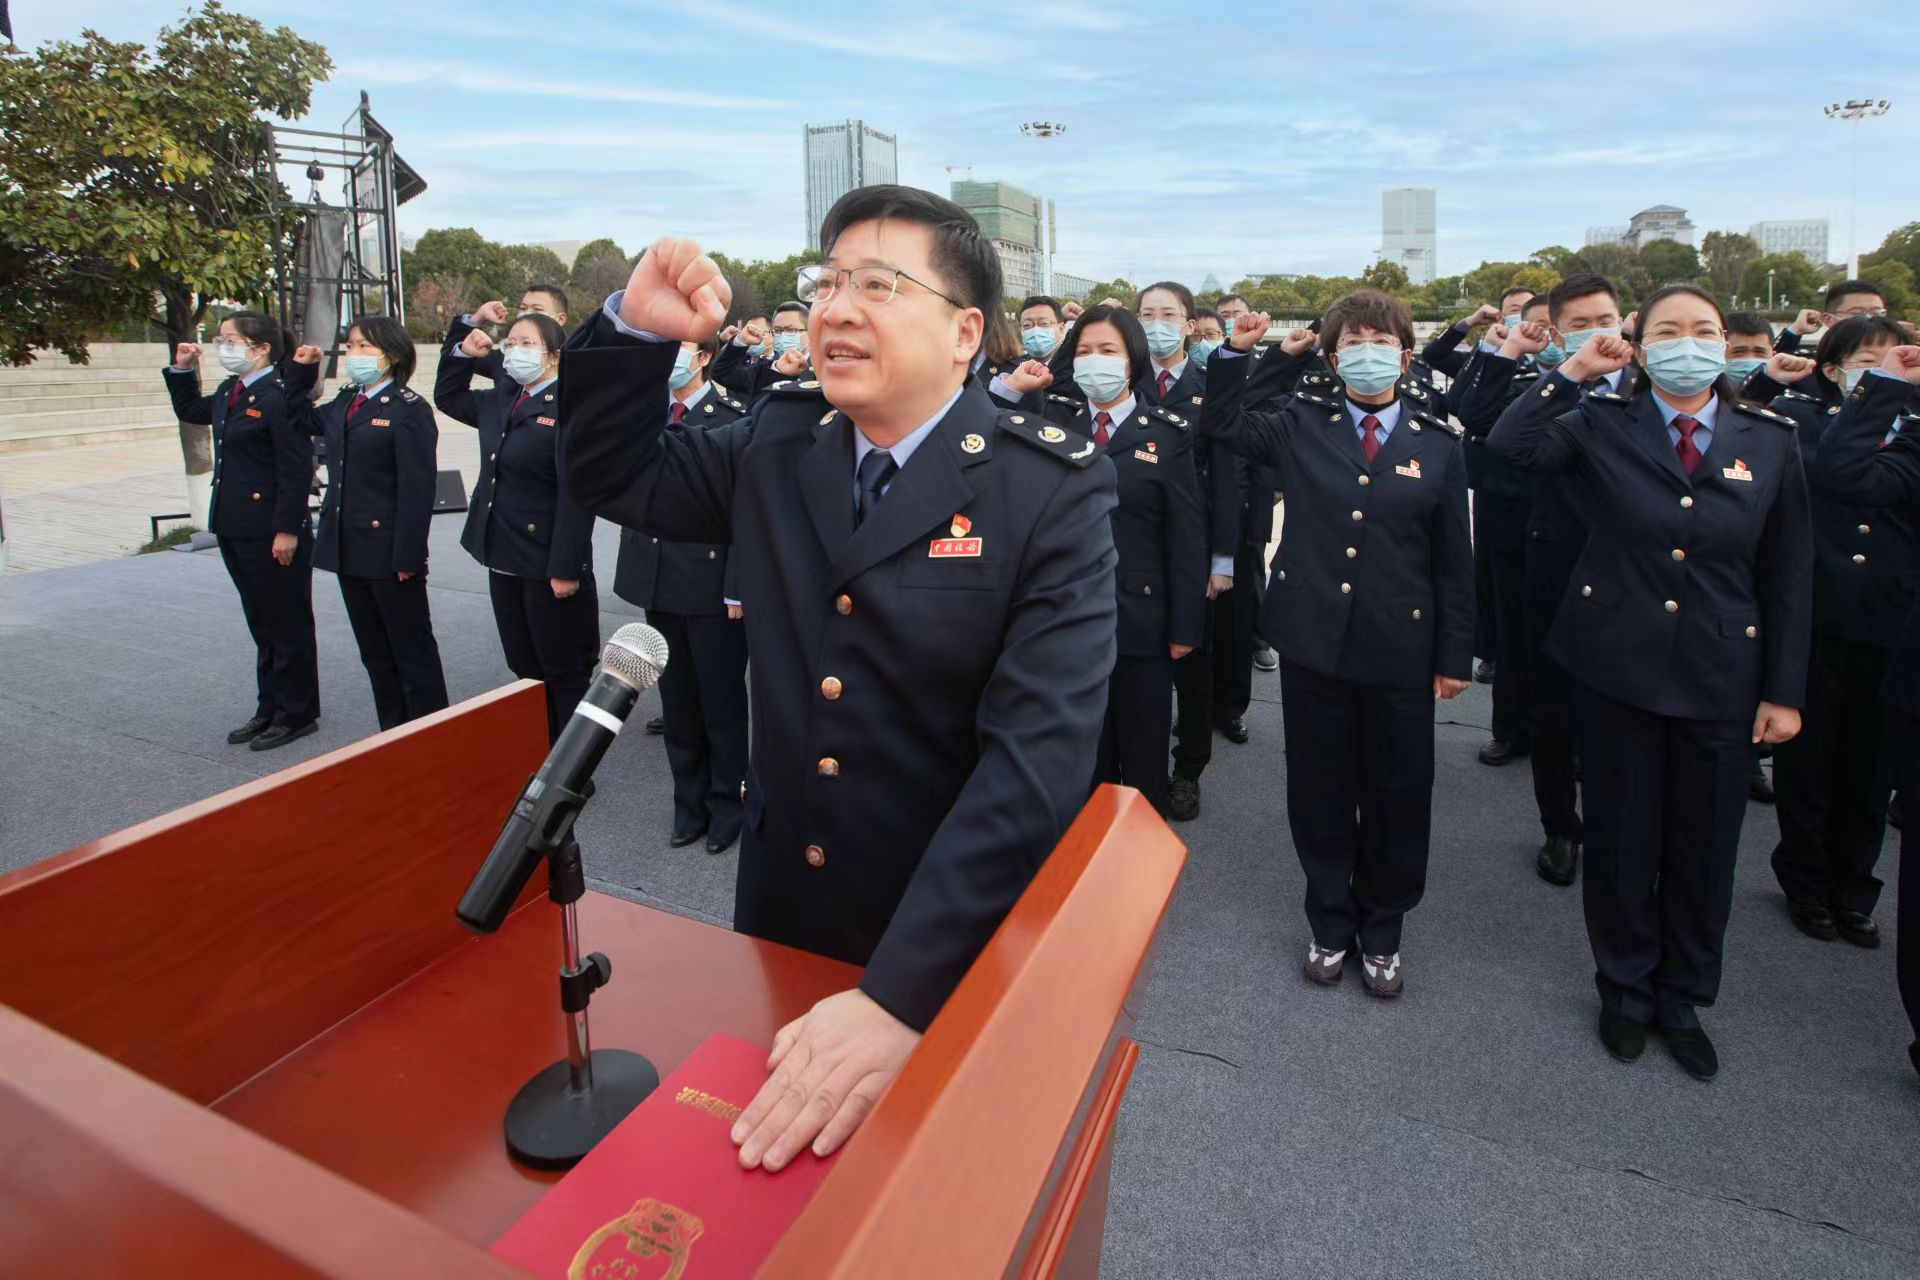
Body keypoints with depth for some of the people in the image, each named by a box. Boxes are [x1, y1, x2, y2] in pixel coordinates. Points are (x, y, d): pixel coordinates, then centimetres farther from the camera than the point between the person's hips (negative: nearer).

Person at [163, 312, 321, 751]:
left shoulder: (280, 396, -16)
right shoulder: (228, 392, 12)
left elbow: (296, 470, -20)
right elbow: (190, 411, 35)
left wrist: (287, 530, -21)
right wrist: (183, 370, 20)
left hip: (273, 533, -9)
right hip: (235, 530, 10)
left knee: (287, 625, 3)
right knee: (261, 625, 17)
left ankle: (296, 714, 15)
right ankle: (269, 710, 27)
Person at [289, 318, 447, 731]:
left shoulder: (409, 410, -12)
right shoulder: (345, 402, 12)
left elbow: (417, 490, -17)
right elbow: (305, 422, 33)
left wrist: (407, 557, -20)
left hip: (389, 553, -8)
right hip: (349, 549, 8)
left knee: (412, 650, 2)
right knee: (374, 651, 15)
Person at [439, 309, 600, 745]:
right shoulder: (500, 401, 11)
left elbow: (575, 492, -19)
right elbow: (448, 397, 32)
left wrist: (566, 567, -22)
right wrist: (462, 351, 14)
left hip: (549, 565, -8)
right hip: (504, 561, 8)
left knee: (565, 674, 5)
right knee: (525, 670, 16)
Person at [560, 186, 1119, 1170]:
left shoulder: (1054, 490, -18)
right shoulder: (775, 445, -2)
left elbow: (1039, 751, -27)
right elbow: (612, 475, 11)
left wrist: (896, 994, -34)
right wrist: (638, 330, -9)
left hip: (961, 947, -4)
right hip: (781, 911, 4)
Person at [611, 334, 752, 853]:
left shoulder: (732, 419, -7)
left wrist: (738, 588, -15)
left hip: (712, 585, -5)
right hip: (660, 582, 5)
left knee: (721, 702, 7)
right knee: (677, 700, 14)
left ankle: (726, 805, 23)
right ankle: (690, 803, 28)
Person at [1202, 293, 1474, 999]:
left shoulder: (1437, 445, 3)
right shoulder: (1301, 426, 4)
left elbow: (1453, 562, 4)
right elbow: (1221, 424, 12)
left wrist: (1455, 656, 2)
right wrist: (1237, 351, -3)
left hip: (1399, 652, 0)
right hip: (1312, 642, 0)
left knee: (1397, 798, 11)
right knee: (1319, 794, 12)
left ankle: (1381, 931, 33)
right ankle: (1330, 923, 32)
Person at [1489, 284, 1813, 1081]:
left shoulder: (1771, 443, 3)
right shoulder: (1603, 427, -2)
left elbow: (1788, 575, 3)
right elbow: (1509, 445, -20)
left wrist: (1784, 690, 1)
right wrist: (1573, 371, -15)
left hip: (1721, 679, 2)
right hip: (1620, 670, -1)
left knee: (1704, 850, 12)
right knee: (1621, 842, 11)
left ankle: (1683, 1001, 34)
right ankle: (1625, 991, 32)